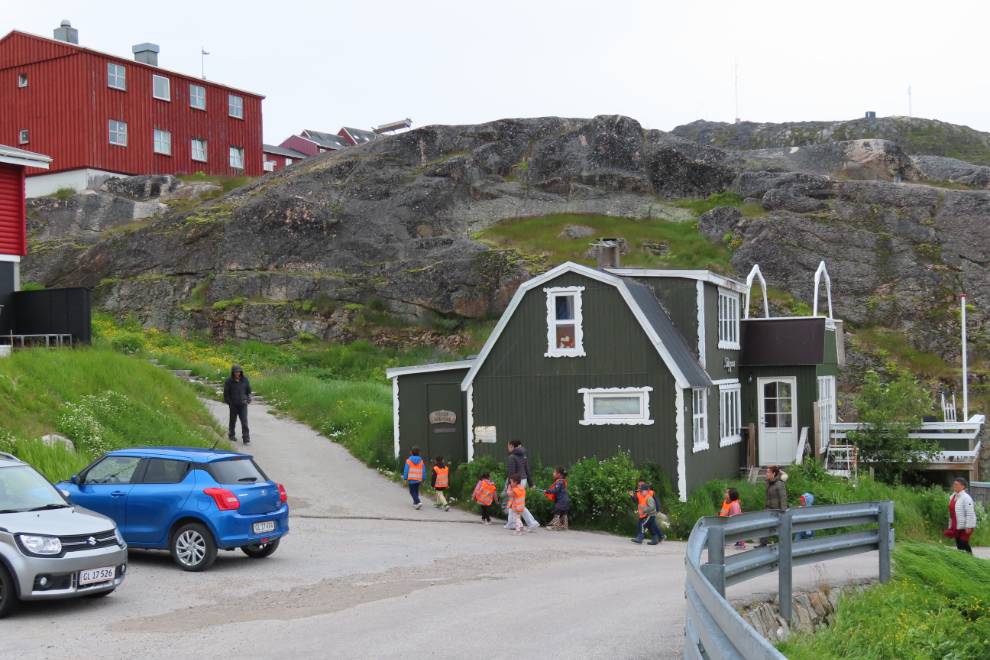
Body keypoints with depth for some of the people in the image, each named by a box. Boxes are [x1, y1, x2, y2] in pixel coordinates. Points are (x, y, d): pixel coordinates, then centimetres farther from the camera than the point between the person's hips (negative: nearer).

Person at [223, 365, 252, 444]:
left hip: (243, 404, 1)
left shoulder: (245, 380, 3)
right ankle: (231, 435, 31)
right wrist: (229, 403, -5)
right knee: (233, 420, 11)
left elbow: (248, 391, 15)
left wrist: (248, 400, 5)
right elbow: (226, 394, 1)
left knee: (244, 421, -5)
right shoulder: (229, 381, -4)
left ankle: (246, 438, -6)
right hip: (233, 405, -1)